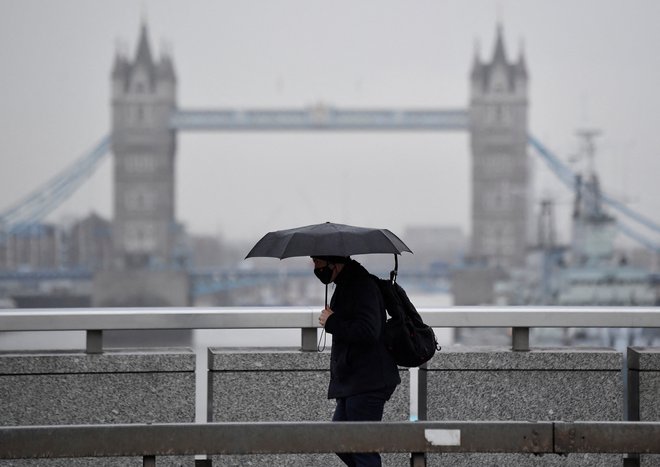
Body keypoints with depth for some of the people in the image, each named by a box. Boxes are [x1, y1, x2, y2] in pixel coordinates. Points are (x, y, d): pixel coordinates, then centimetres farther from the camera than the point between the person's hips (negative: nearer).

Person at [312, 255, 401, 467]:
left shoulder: (362, 286, -16)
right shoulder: (345, 286, 17)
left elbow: (368, 331, -26)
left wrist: (332, 322, -17)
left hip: (367, 384, -11)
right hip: (353, 384, 11)